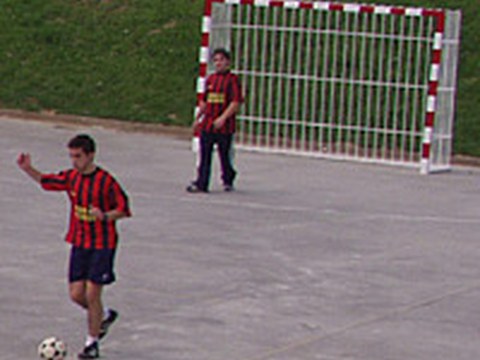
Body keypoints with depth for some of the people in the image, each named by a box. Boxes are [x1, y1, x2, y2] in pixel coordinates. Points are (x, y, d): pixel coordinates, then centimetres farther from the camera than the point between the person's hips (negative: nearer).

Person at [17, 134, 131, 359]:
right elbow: (46, 181, 18)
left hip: (102, 244, -6)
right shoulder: (71, 177, 3)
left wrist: (105, 216, -28)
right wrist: (28, 169, 3)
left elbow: (124, 209, -11)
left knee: (92, 293, -7)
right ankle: (105, 315, 32)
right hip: (79, 242, 6)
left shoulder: (106, 181, -15)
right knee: (76, 293, 3)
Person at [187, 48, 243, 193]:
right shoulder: (210, 79, 13)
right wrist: (197, 118, 18)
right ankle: (201, 184, 2)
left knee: (224, 155, 5)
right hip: (207, 125, 5)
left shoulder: (232, 80, -6)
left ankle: (228, 181, 25)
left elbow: (236, 103, -13)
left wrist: (223, 118, -20)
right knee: (205, 155, 1)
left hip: (224, 126, -5)